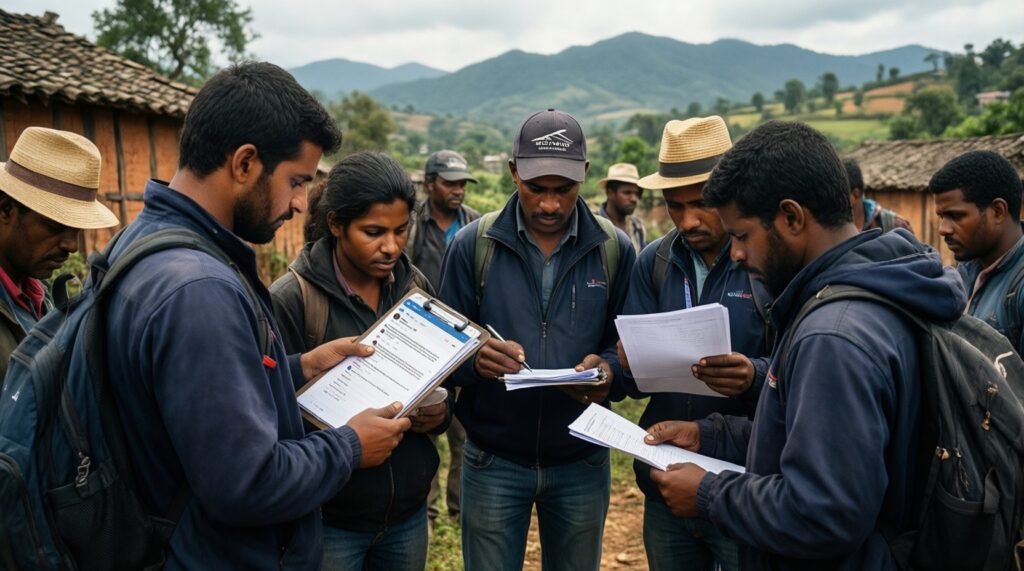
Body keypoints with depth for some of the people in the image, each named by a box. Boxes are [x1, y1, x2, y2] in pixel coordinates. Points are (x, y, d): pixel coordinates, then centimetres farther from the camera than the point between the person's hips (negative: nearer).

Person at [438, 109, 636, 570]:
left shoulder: (614, 249, -3)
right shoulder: (473, 245, -6)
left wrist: (608, 368, -20)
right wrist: (476, 359, -26)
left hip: (582, 463, 1)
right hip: (492, 462, -1)